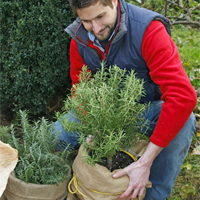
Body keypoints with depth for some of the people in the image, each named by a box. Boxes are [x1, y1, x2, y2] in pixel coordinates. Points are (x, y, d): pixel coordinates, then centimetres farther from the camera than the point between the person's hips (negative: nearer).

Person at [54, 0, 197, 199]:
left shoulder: (148, 30, -29)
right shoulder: (79, 39, -11)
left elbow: (182, 96, -37)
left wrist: (146, 161, -39)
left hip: (146, 108, -3)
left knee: (183, 121, -34)